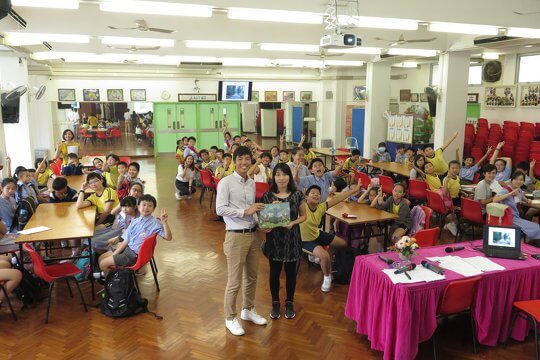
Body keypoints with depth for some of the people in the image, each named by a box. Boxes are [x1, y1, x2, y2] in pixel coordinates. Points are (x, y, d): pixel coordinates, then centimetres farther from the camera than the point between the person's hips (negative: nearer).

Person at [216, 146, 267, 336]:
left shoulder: (252, 183, 8)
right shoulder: (226, 182, -11)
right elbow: (220, 209, -18)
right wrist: (245, 211, -21)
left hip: (253, 234, 7)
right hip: (236, 236, -6)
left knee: (252, 277, 19)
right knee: (235, 281, 3)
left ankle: (248, 310, 39)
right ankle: (230, 318, 22)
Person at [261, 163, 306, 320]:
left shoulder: (297, 195, -4)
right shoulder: (268, 196, -5)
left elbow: (303, 216, 3)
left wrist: (293, 223, -15)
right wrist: (265, 226, -20)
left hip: (292, 238, 0)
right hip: (274, 237, 0)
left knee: (290, 271, 12)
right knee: (274, 272, 10)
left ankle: (289, 302, 31)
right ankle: (275, 303, 30)